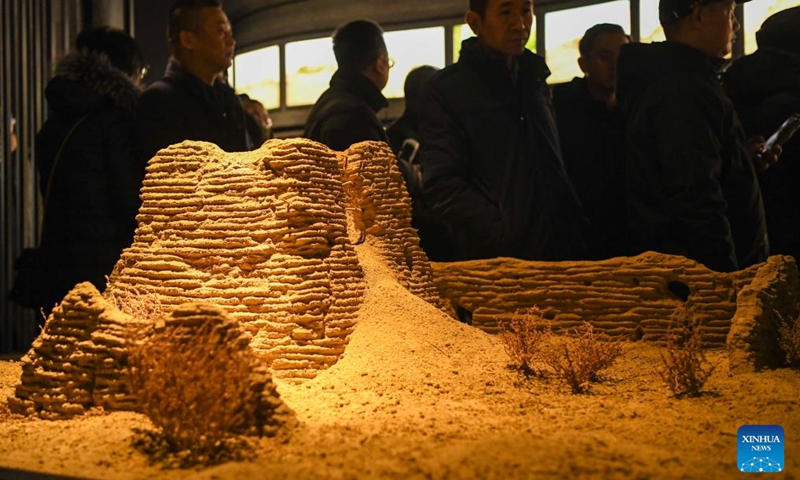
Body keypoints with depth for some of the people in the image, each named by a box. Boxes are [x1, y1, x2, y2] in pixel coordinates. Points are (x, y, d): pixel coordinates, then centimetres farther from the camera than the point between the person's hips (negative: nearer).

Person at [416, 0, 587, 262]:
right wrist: (508, 238, -22)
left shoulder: (536, 83, 17)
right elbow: (442, 188, -12)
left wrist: (574, 236, 7)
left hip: (557, 256, 6)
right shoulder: (445, 89, -3)